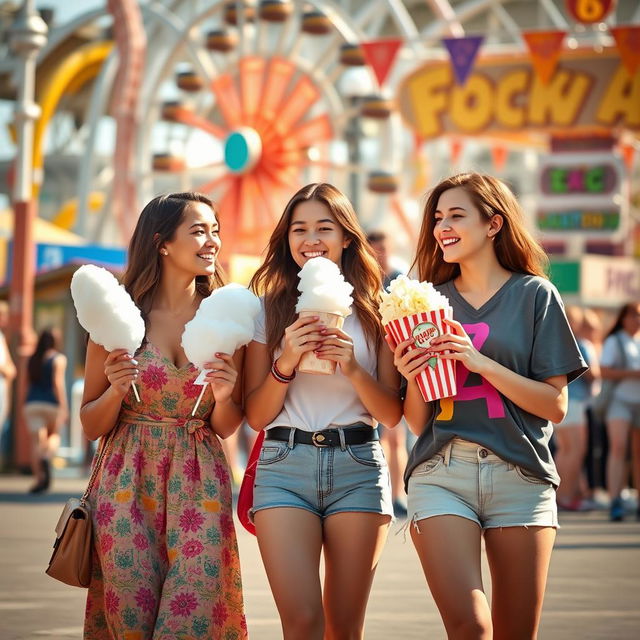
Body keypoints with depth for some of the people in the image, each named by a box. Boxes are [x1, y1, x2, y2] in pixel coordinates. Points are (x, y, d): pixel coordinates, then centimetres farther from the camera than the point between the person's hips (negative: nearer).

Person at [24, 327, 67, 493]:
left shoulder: (32, 360, 12)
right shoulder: (58, 359, -2)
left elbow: (28, 383, 12)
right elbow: (58, 382, -12)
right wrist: (64, 406, -15)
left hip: (32, 403, 3)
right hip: (51, 404, -3)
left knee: (37, 441, -3)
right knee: (54, 435, 16)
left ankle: (39, 478, -12)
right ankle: (47, 457, -16)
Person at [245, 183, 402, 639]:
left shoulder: (373, 311, 7)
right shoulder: (269, 310, 7)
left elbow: (392, 414, 5)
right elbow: (256, 416, 5)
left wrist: (353, 367, -12)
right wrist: (286, 362, -11)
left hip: (358, 468, 1)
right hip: (285, 467, 0)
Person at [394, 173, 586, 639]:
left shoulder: (535, 295, 6)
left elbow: (555, 406, -1)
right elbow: (418, 423, 14)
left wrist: (480, 362, -11)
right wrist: (412, 378, -7)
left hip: (520, 476, -1)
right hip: (441, 473, 1)